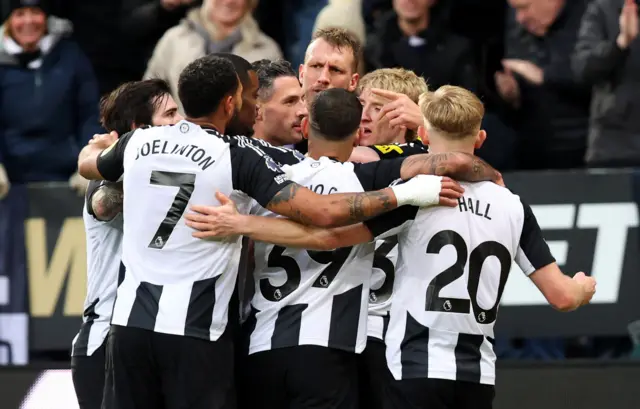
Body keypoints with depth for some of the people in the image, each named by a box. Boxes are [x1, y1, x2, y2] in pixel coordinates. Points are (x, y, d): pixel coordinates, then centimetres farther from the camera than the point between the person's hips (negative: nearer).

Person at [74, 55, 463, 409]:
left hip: (131, 321, 4)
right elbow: (325, 213, -14)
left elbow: (88, 164, 31)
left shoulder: (137, 143, 6)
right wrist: (406, 194, -6)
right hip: (195, 331, -4)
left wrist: (102, 143, 55)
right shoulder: (240, 158, -8)